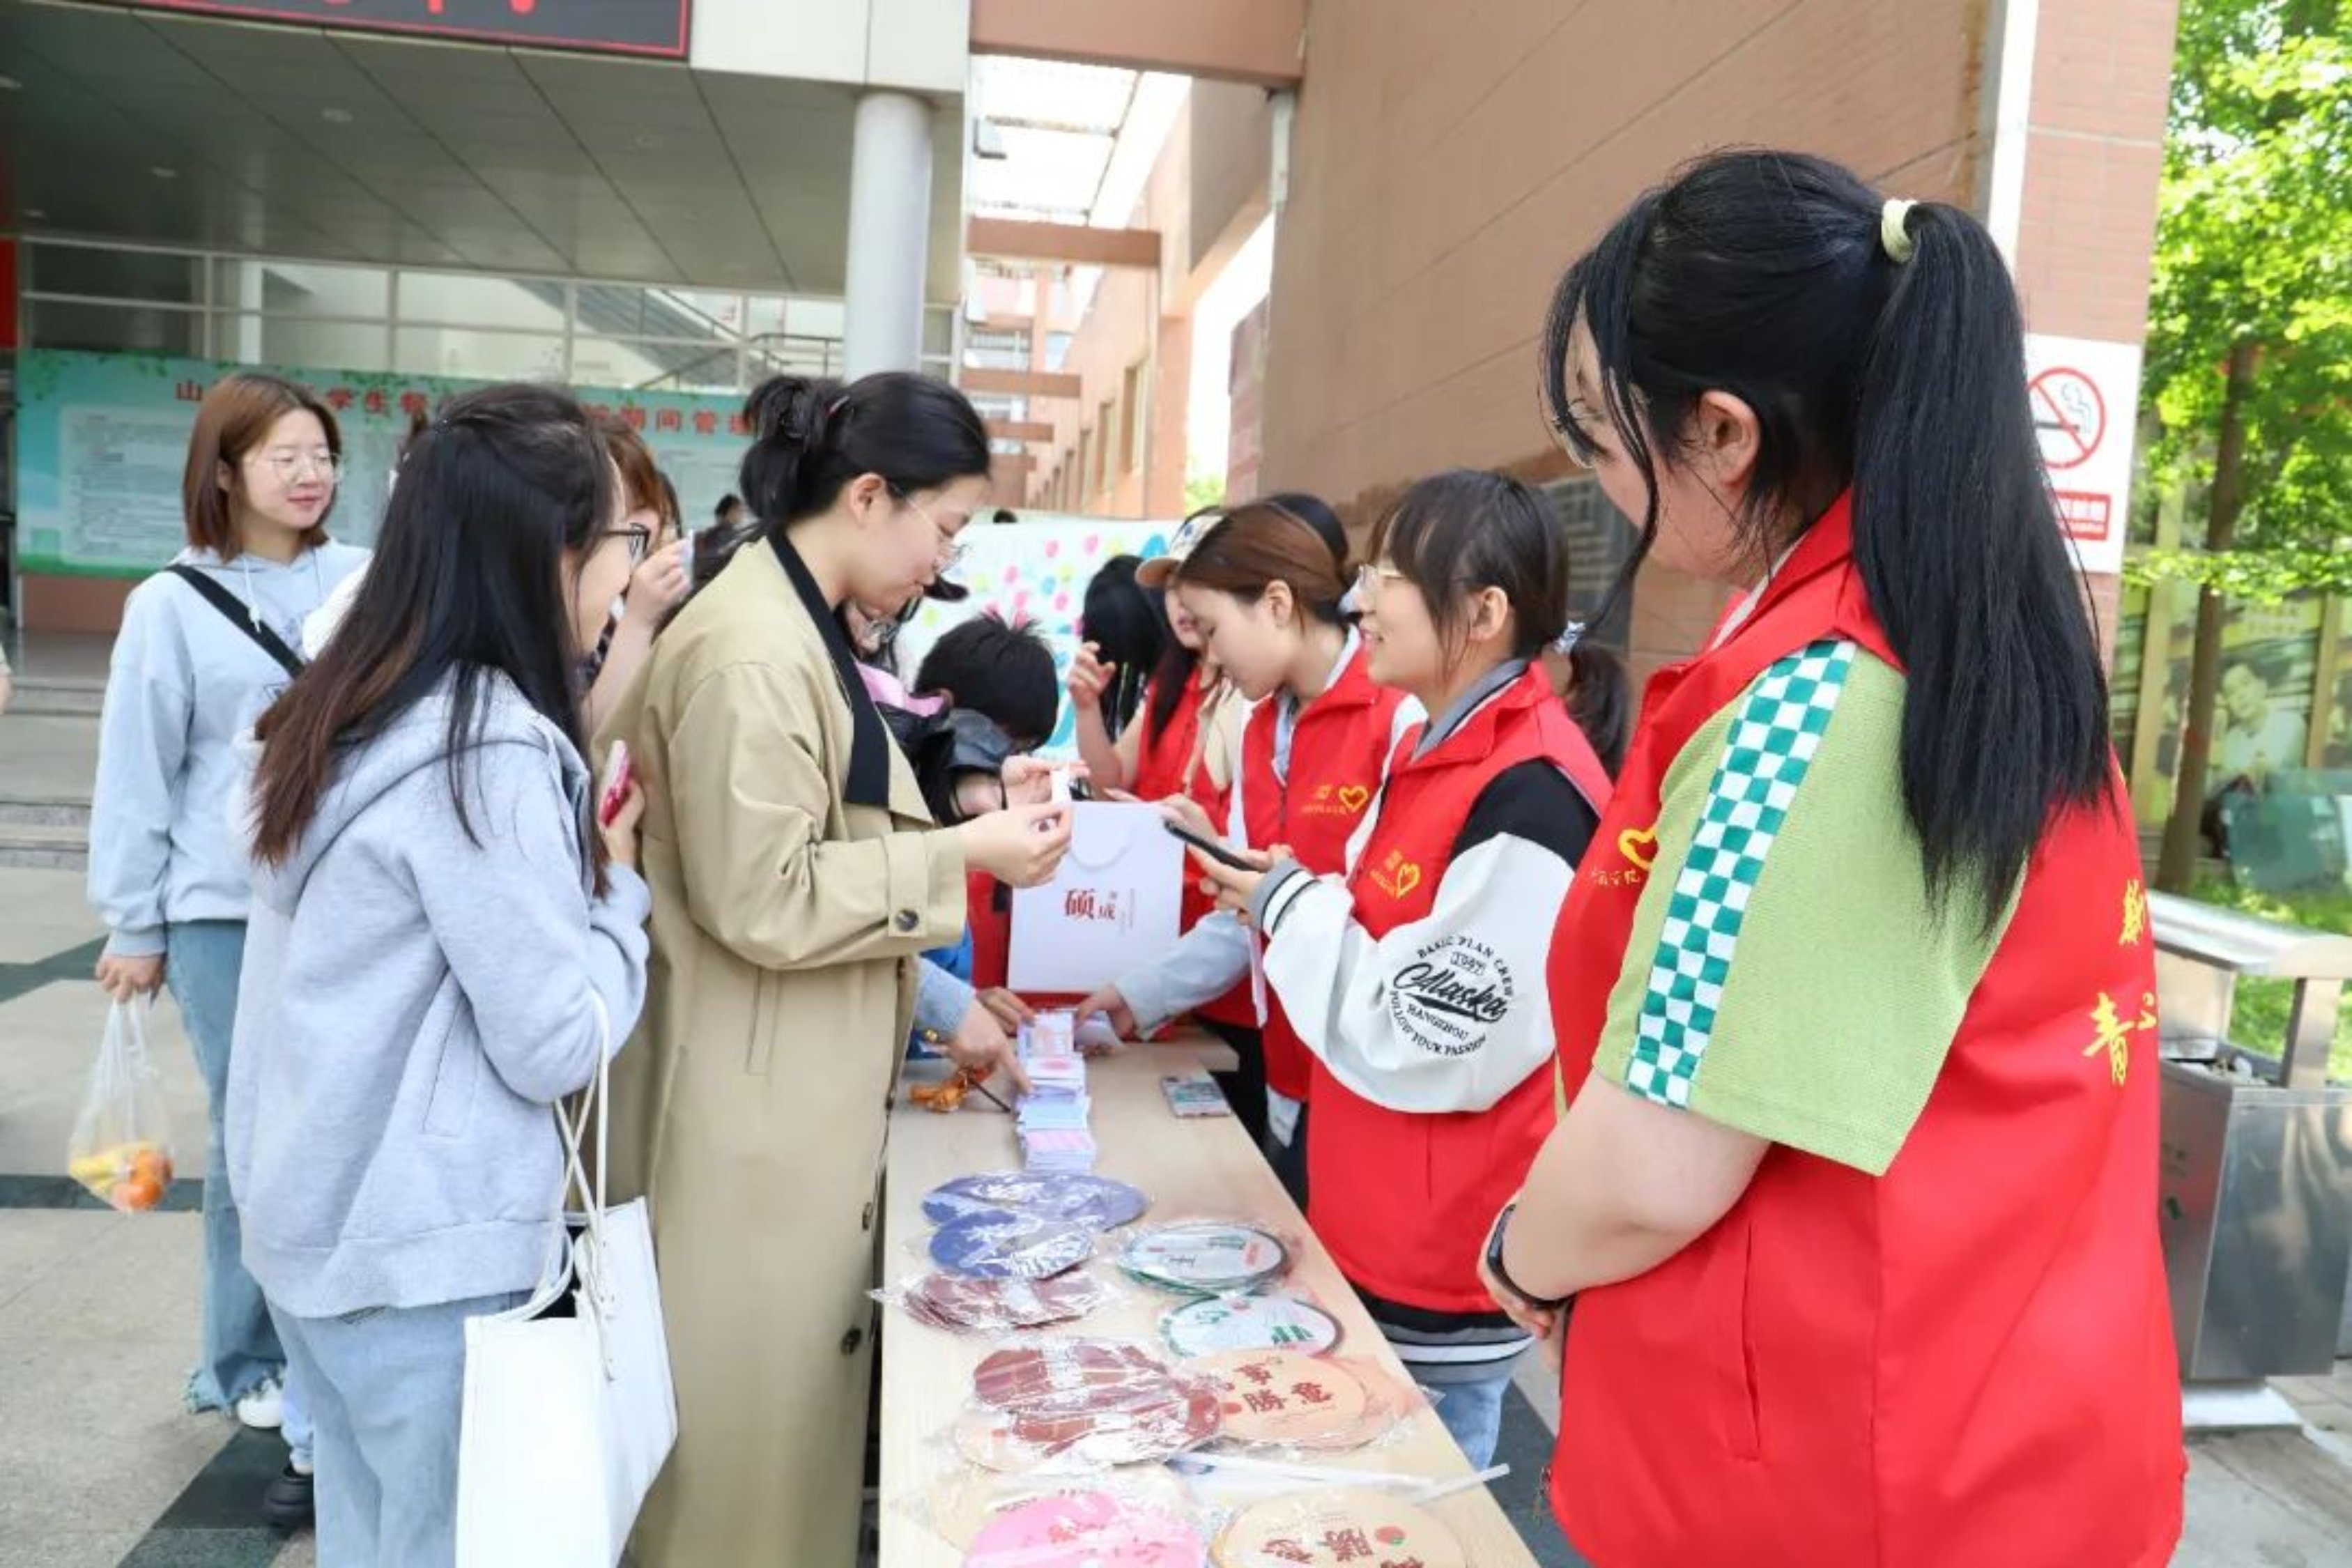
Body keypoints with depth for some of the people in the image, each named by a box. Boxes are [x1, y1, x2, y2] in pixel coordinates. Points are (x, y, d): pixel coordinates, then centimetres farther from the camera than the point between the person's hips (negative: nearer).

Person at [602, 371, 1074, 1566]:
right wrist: (963, 855, -18)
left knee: (789, 1390, 22)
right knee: (752, 1408, 7)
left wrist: (946, 1004, 16)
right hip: (752, 1103, -10)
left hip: (803, 1086, 10)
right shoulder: (753, 652, -21)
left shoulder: (799, 628, 11)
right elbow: (764, 902, -23)